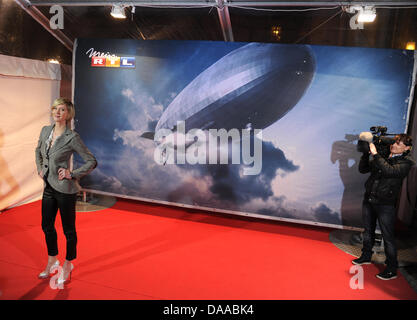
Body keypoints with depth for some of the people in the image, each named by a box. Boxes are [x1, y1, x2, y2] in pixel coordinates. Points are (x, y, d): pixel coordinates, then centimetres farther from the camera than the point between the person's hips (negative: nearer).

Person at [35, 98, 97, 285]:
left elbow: (92, 161, -13)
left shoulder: (72, 137, -16)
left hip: (65, 189, -7)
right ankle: (52, 261, 40)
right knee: (47, 226, 18)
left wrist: (72, 174, -17)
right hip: (48, 187, 7)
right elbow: (38, 151, 24)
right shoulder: (45, 131, 3)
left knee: (68, 229, 7)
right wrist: (40, 168, 12)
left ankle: (68, 265, 28)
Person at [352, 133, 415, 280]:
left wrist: (375, 154, -24)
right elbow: (362, 169, 8)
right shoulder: (382, 157, 7)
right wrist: (367, 153, -5)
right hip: (369, 199, 6)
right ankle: (366, 256, 36)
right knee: (368, 231, 18)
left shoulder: (405, 162, -8)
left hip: (385, 204, -5)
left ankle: (392, 269, 12)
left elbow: (389, 171, -26)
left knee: (388, 236, 0)